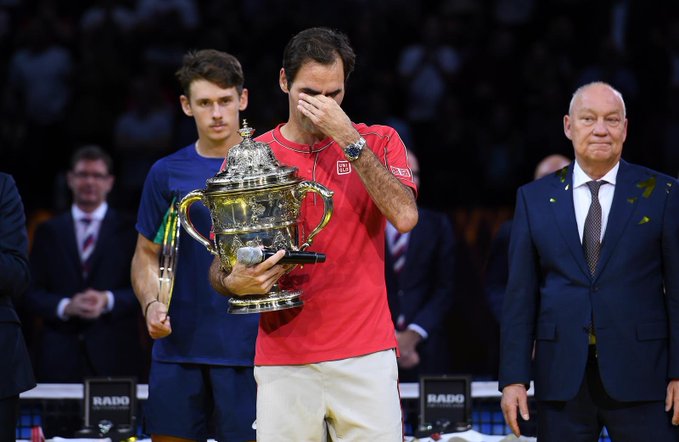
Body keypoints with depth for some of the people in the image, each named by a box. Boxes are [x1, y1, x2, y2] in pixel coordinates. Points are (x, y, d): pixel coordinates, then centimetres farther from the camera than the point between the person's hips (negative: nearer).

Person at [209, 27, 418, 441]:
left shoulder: (378, 142, 6)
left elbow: (405, 216, -12)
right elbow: (220, 266, 10)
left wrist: (348, 138, -13)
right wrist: (235, 283, -14)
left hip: (366, 356, -1)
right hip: (283, 359, 1)